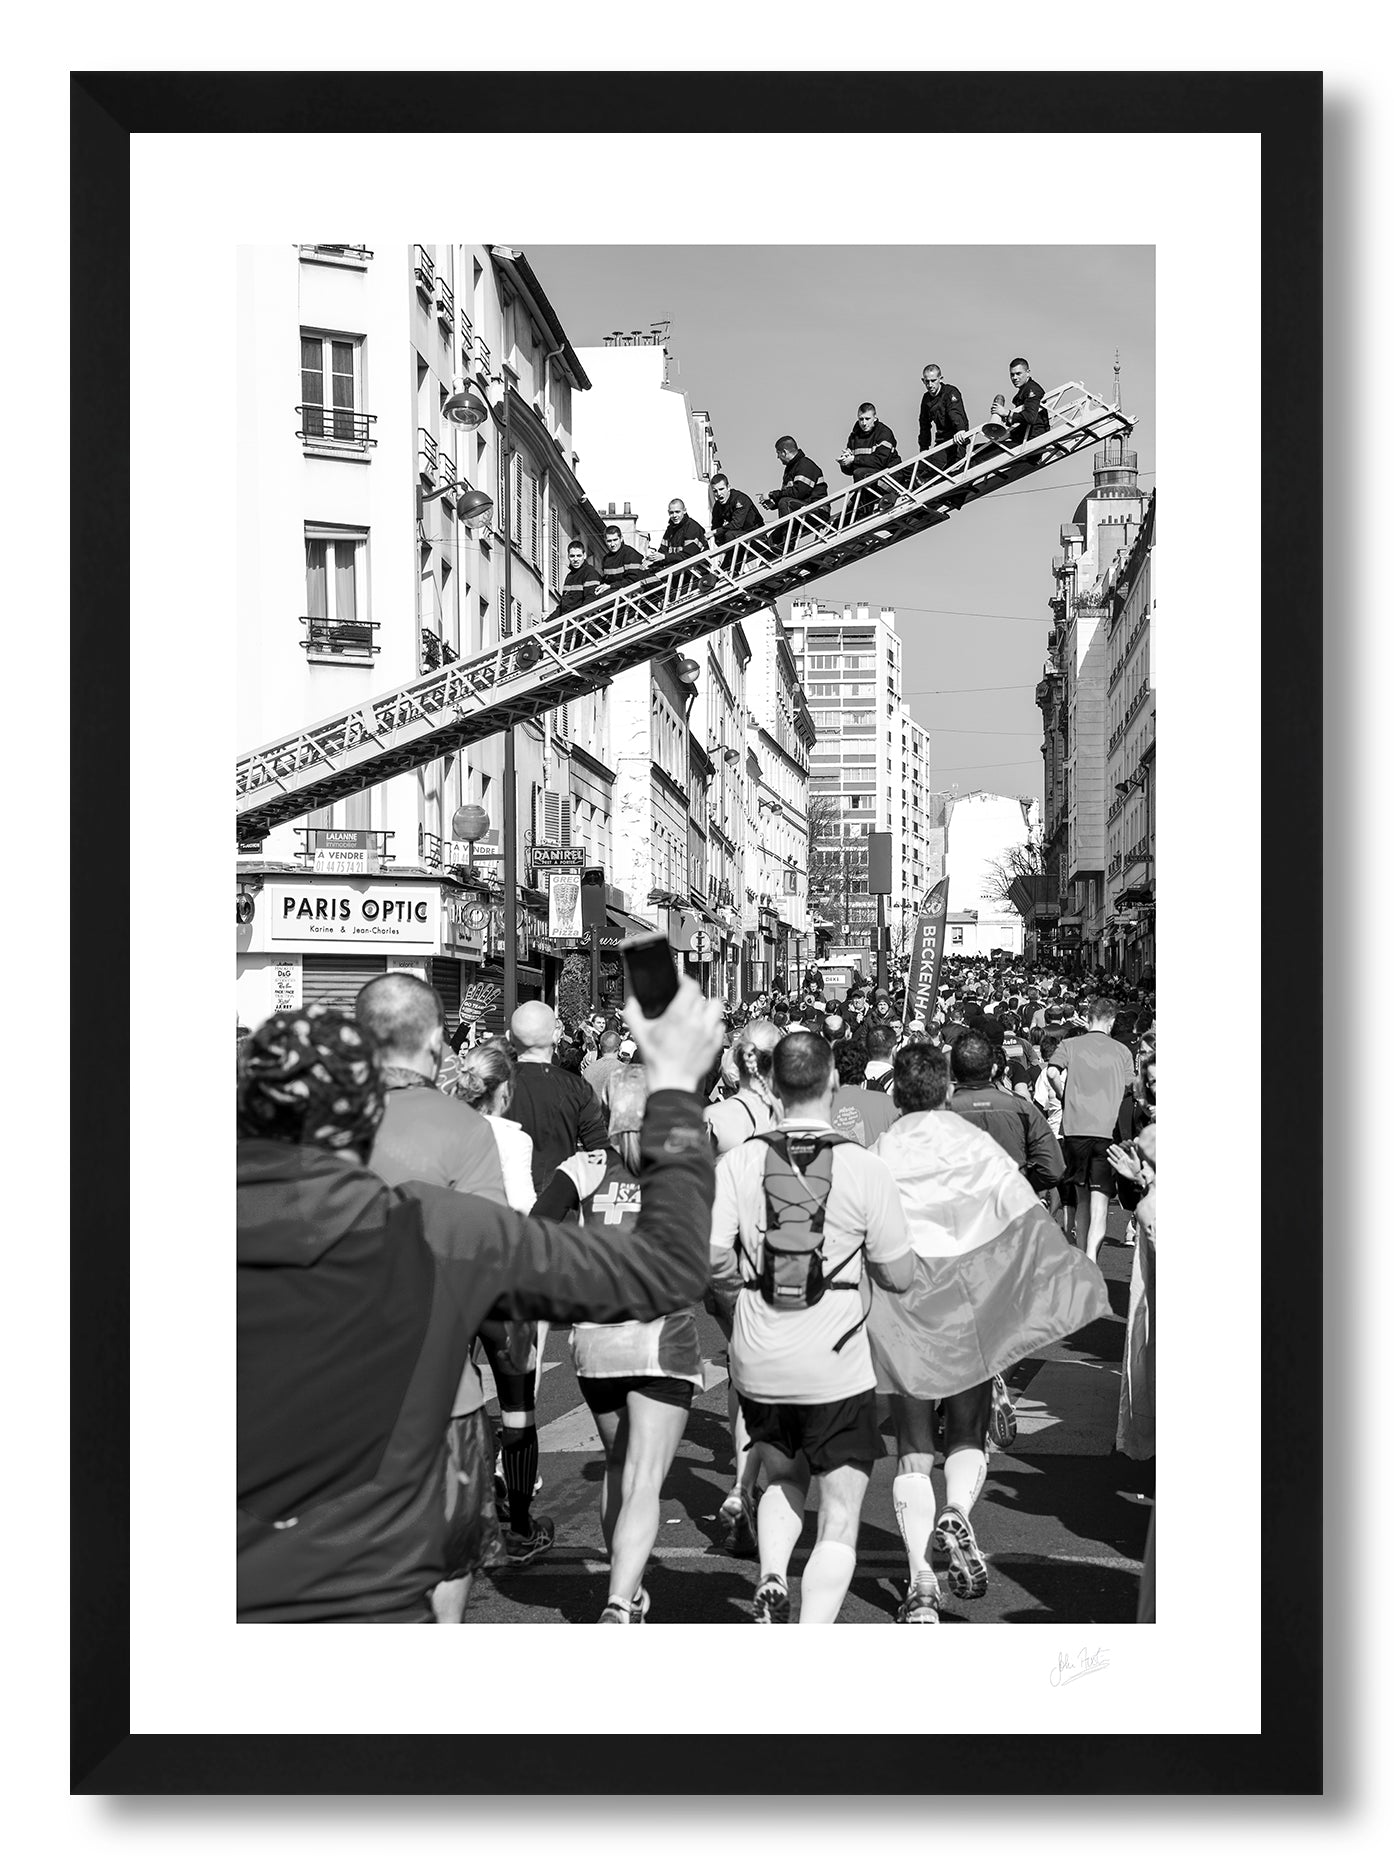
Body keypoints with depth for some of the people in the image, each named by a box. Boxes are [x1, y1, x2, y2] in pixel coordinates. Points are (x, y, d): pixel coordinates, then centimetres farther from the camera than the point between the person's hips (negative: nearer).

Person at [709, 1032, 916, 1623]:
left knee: (782, 1479, 29)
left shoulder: (738, 1163, -6)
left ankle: (771, 1581, 7)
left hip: (758, 1363, 3)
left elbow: (709, 1258, -12)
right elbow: (899, 1277, -5)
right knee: (839, 1518, 6)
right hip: (837, 1370, -3)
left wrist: (747, 1280, 9)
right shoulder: (864, 1169, -10)